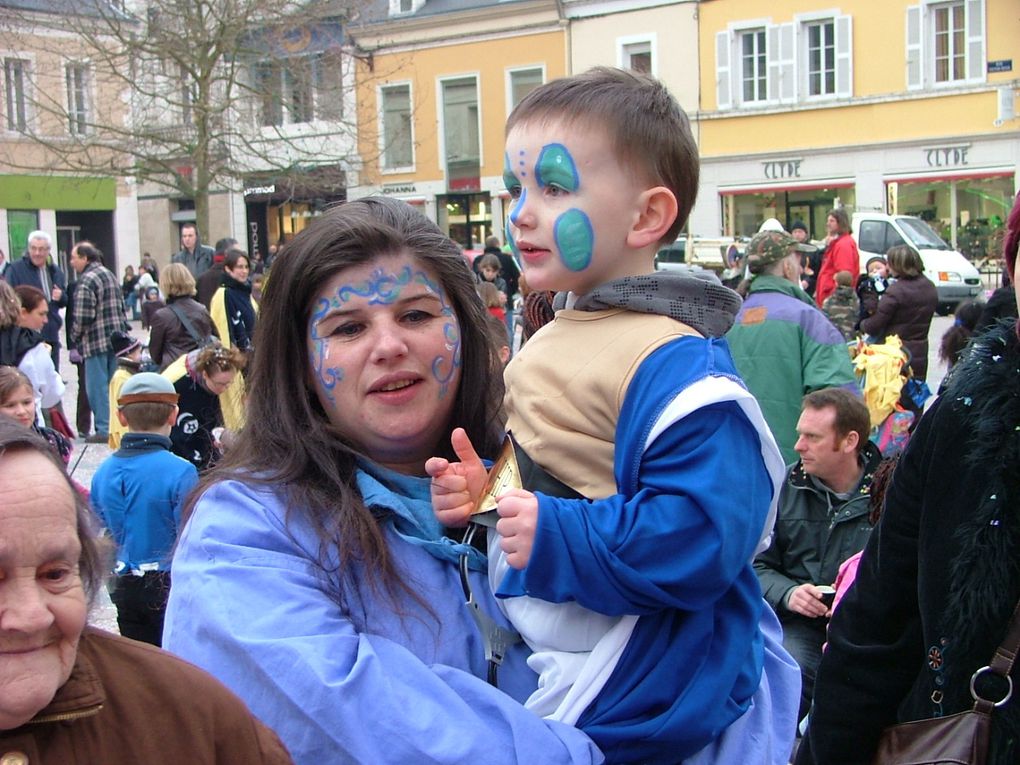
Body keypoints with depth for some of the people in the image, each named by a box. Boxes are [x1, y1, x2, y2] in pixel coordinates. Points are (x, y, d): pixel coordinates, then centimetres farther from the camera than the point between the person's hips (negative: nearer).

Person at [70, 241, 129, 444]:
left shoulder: (87, 280, -14)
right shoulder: (110, 275, 14)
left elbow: (83, 316, -18)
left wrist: (76, 335, -2)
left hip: (96, 341, -8)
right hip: (117, 339, 8)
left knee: (98, 386, -2)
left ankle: (104, 429, -1)